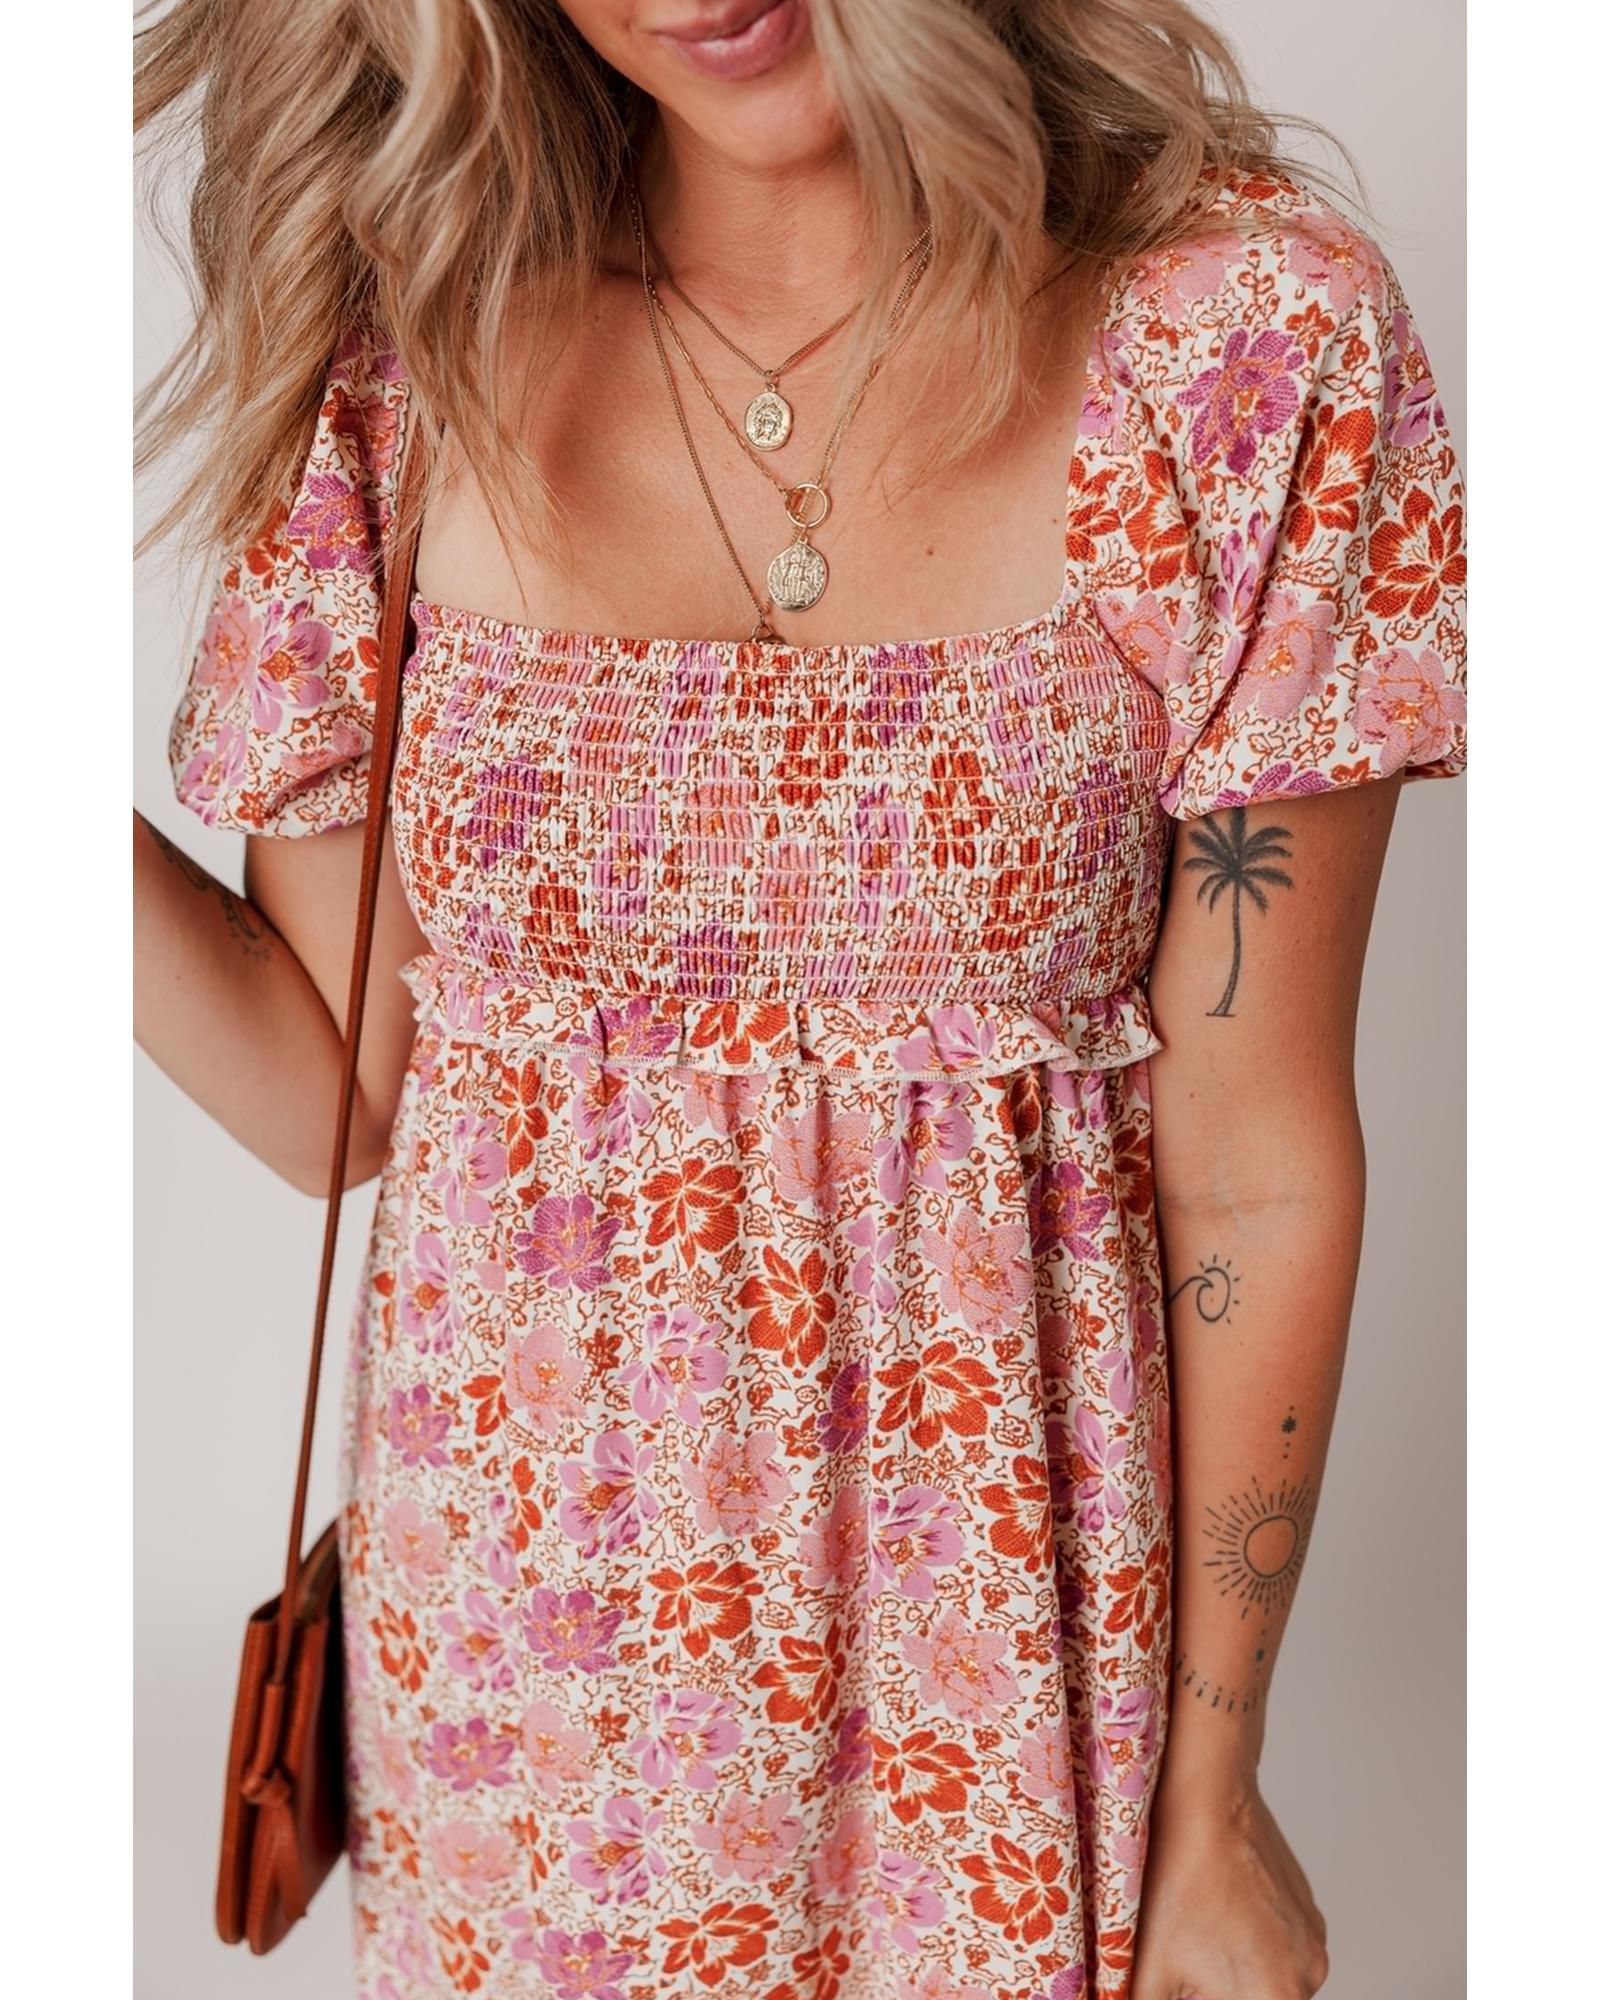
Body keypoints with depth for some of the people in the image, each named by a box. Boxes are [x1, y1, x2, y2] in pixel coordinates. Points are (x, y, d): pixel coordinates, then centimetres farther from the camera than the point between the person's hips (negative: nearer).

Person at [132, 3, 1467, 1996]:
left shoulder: (1251, 334, -13)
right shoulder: (402, 342, -5)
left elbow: (1257, 1166, -10)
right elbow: (331, 1086, -1)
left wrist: (1211, 1809, -3)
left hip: (992, 1591, -1)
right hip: (517, 1576, 2)